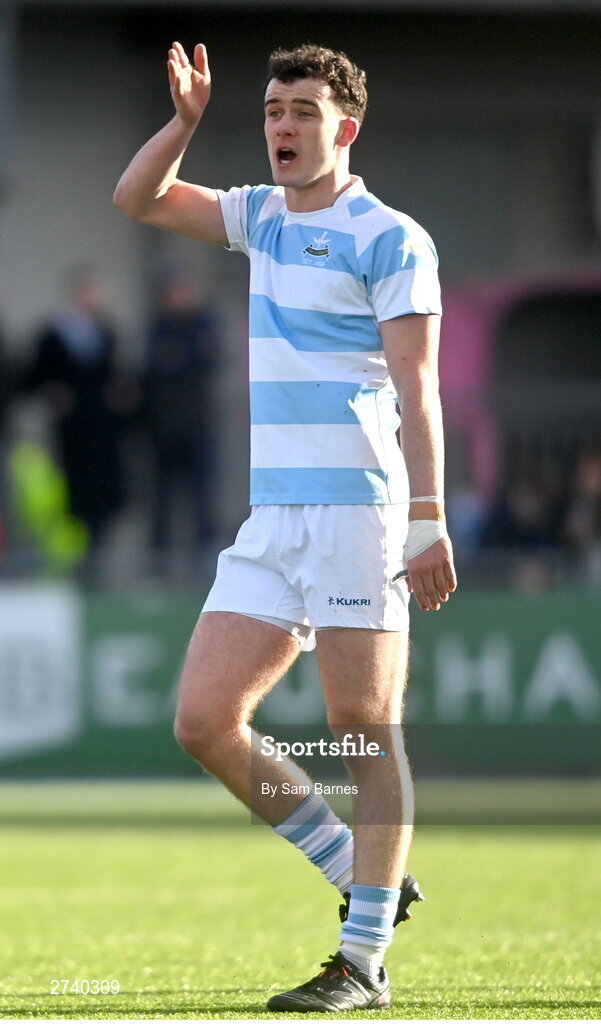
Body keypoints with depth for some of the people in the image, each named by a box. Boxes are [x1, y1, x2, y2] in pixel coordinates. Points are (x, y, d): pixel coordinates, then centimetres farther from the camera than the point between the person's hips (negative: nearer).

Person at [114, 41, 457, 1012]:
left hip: (357, 507, -7)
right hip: (270, 518, 8)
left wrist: (429, 519, -18)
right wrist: (187, 118, 3)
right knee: (205, 722, 0)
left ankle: (366, 959, -4)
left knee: (365, 730, -7)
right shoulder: (262, 217, 17)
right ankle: (360, 875, 14)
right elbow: (137, 198, 20)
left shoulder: (389, 238, -4)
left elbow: (416, 387, -10)